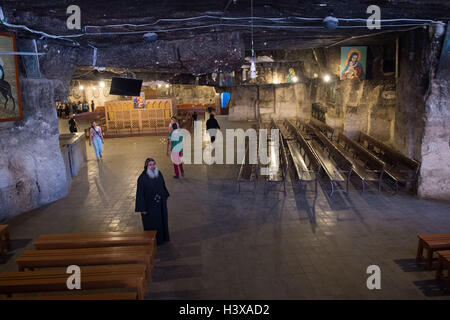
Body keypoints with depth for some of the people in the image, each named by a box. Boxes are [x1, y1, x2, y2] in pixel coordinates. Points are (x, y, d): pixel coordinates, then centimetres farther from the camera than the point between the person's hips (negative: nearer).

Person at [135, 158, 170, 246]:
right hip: (150, 206, -6)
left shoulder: (159, 174, -5)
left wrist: (165, 197, 15)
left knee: (162, 221, 20)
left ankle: (163, 238, 40)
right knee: (151, 224, 9)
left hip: (160, 205, 6)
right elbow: (140, 194, -17)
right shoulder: (142, 178, -21)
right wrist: (142, 209, -17)